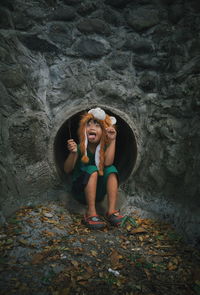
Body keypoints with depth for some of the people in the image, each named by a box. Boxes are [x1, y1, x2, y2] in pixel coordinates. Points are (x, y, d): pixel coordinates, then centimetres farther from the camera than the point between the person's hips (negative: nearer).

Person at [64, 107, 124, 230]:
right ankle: (91, 213, -33)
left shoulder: (105, 147, -4)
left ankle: (112, 211, -29)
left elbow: (108, 162, -25)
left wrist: (112, 140, -29)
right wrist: (73, 153, -33)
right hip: (81, 190, -2)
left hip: (98, 193, 3)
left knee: (111, 169, -22)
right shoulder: (80, 147, -11)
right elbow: (67, 170, -15)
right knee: (92, 170, -30)